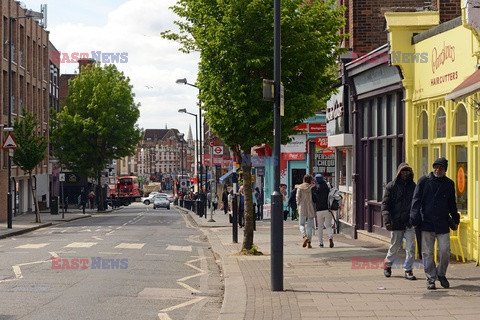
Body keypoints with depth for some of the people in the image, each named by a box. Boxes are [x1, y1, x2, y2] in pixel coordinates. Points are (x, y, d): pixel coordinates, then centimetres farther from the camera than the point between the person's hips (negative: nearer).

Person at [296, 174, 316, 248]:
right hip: (310, 209, 0)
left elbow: (298, 197, -3)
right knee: (309, 225, 6)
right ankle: (309, 242, 2)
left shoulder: (299, 187, 0)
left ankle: (305, 237, -17)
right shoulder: (312, 187, -2)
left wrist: (299, 206, 7)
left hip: (302, 208, 0)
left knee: (301, 224, 10)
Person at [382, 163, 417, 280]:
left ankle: (408, 270, 3)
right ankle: (388, 264, 34)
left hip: (409, 222, 2)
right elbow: (385, 204, -5)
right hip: (396, 222, -2)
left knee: (410, 247, -5)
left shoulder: (413, 186, 8)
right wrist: (387, 220, -15)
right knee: (395, 246, 10)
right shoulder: (391, 186, -1)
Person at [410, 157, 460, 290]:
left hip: (443, 224, 2)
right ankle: (430, 279, 10)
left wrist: (455, 220, 19)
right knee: (427, 253, 0)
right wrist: (415, 219, -9)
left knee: (445, 251, -2)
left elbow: (452, 204, 20)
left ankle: (441, 274, 22)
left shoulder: (449, 184, 10)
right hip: (426, 223, -2)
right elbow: (416, 200, -1)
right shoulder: (424, 181, 1)